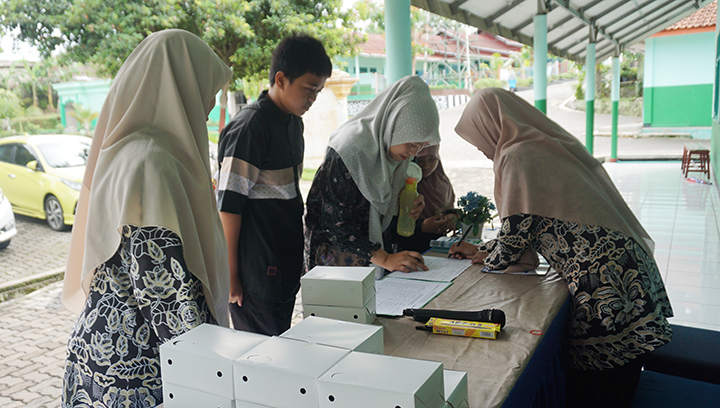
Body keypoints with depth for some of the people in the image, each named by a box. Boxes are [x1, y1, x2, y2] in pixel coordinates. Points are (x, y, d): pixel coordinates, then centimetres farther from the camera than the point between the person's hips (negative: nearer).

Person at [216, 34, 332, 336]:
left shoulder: (293, 122, 10)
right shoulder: (250, 126, -17)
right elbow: (228, 203, -18)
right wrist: (230, 274, -16)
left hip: (286, 265, 8)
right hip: (255, 273, -8)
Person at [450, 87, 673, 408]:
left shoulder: (518, 156, -12)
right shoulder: (546, 146, 17)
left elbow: (517, 227, -10)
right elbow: (532, 222, 24)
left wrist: (491, 258, 10)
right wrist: (483, 249, 27)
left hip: (601, 282, -9)